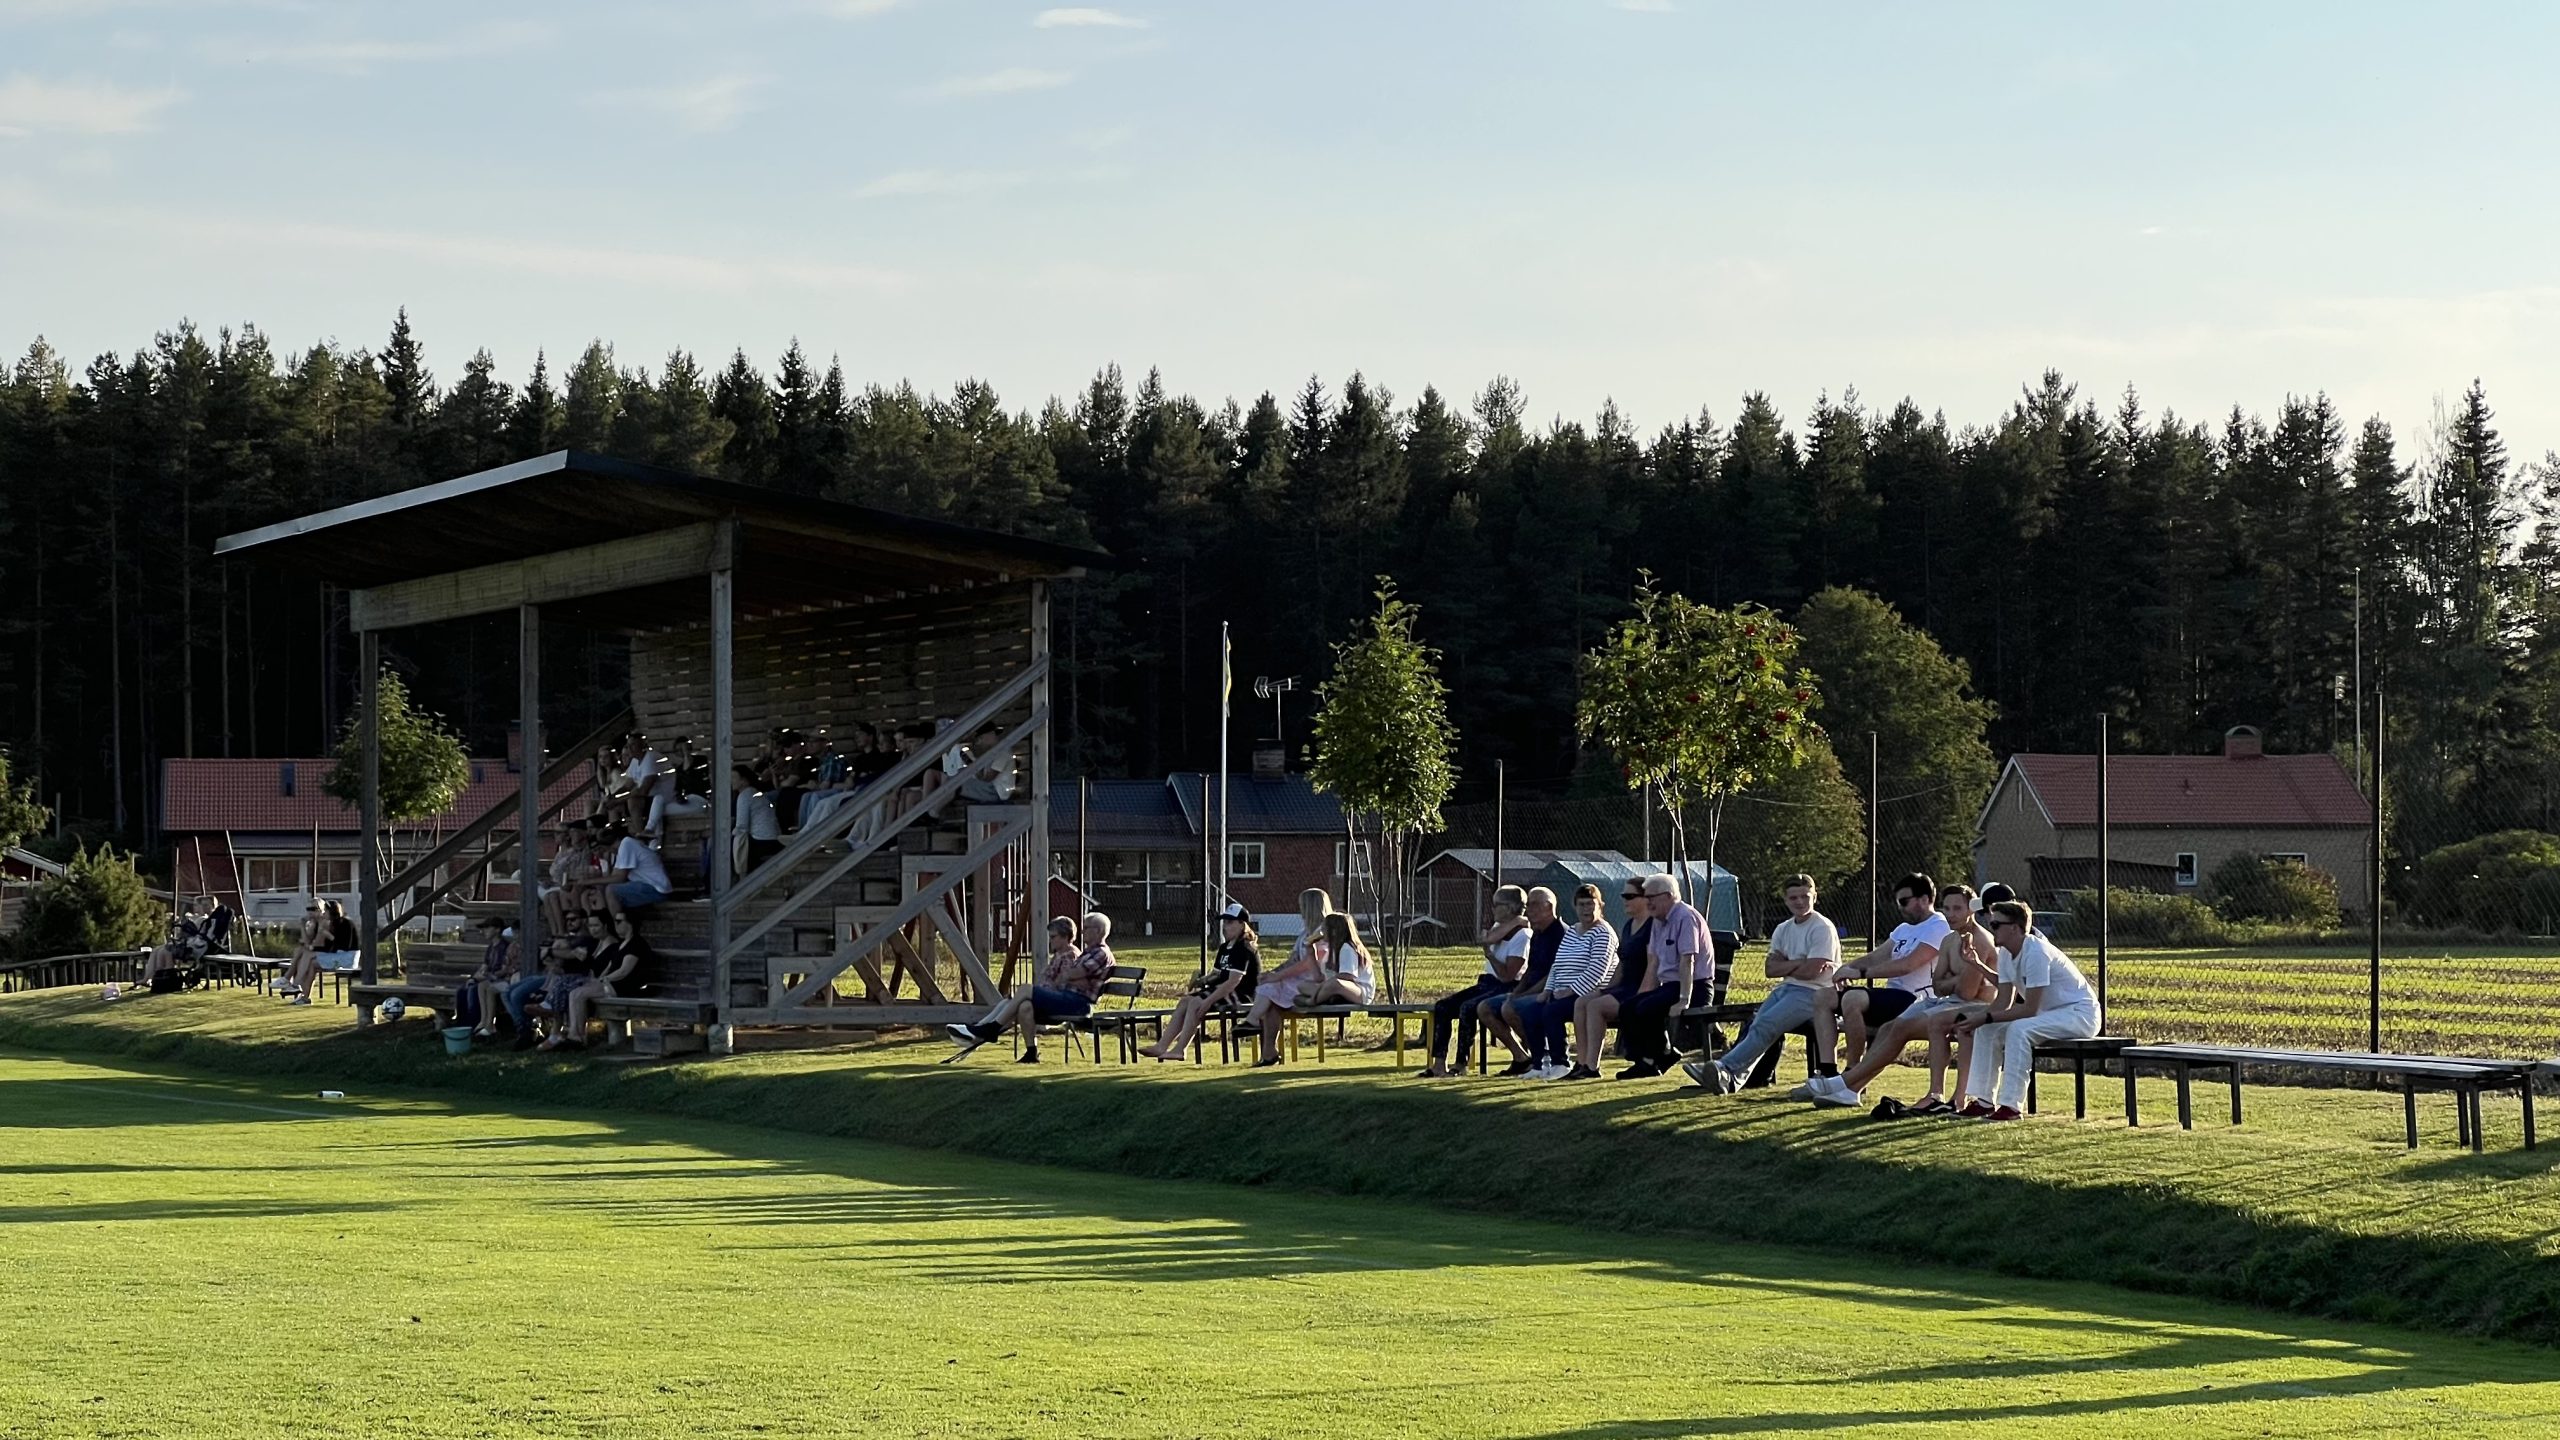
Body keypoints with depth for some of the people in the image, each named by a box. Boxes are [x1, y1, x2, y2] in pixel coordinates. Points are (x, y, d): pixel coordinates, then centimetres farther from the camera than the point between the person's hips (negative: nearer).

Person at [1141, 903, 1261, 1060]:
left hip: (1242, 994, -10)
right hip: (1224, 990, 10)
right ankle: (1162, 1046, -12)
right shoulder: (1224, 948, 16)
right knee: (1185, 1001, -4)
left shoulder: (1243, 949, -15)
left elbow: (1233, 982, -23)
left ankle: (1179, 1050, -26)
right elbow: (1216, 974, 22)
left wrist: (1208, 1001, -26)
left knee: (1196, 1003, -24)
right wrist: (1203, 980, -1)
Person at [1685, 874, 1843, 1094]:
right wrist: (1798, 964, -8)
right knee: (1757, 1024, -19)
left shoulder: (1822, 928, -6)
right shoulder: (1783, 930, 17)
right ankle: (1734, 1076, -36)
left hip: (1812, 994, -7)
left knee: (1765, 1025, -26)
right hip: (1786, 989, 7)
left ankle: (1726, 1068, -38)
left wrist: (1784, 967, 2)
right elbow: (1770, 969, 7)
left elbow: (1811, 971, -15)